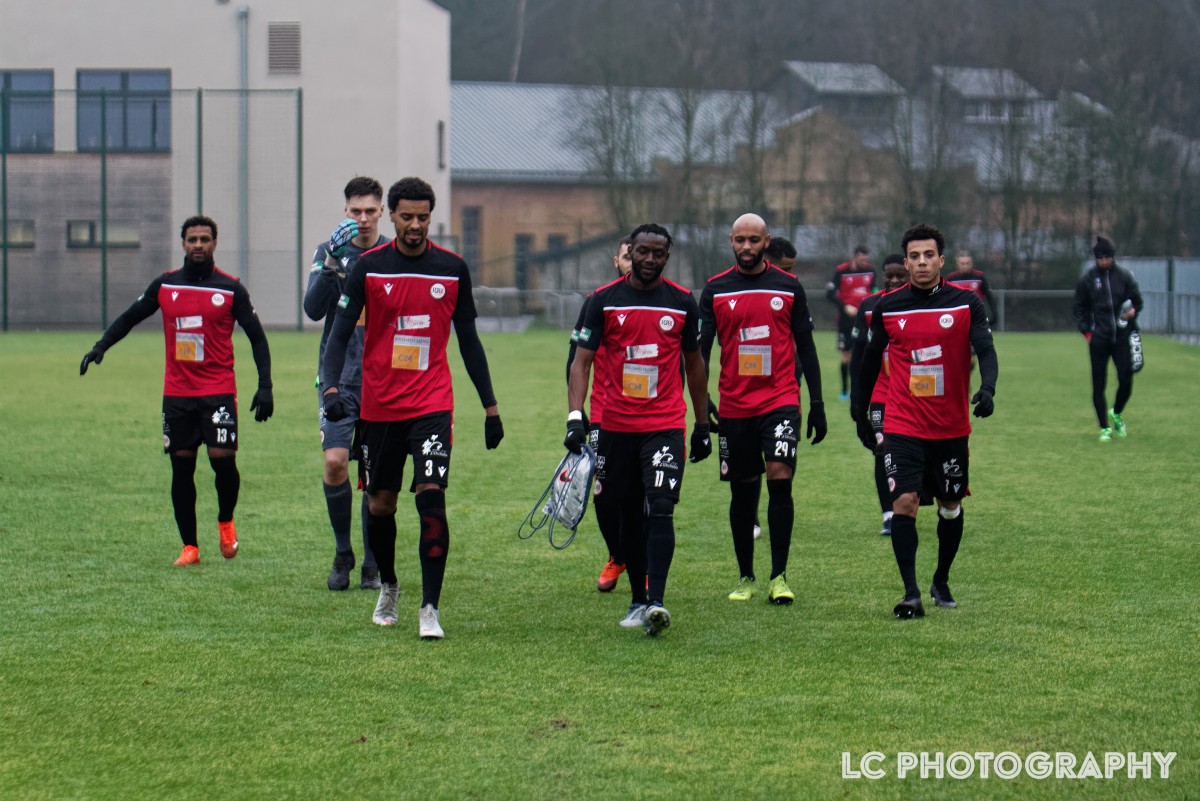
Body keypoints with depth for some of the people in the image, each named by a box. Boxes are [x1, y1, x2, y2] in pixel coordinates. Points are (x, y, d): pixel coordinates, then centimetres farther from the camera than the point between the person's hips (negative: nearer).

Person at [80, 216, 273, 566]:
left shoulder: (230, 288, 0)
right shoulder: (164, 285, 6)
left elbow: (256, 337, 3)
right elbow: (130, 317, 16)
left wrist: (265, 386, -5)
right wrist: (100, 346, 2)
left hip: (218, 391, -2)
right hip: (176, 392, 2)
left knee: (222, 458, -14)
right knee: (181, 467, 2)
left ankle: (226, 522, 15)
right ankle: (189, 547, 10)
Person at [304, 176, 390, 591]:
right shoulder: (329, 251, 4)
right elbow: (313, 309, -9)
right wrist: (332, 261, -21)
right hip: (339, 376, 0)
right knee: (334, 462, -12)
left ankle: (372, 566, 11)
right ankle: (342, 553, 8)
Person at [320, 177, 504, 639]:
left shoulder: (452, 270, 2)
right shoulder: (368, 267, -1)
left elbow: (469, 340, 11)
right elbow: (341, 331, -2)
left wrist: (490, 407, 10)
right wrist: (331, 388, -19)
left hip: (432, 405, -1)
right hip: (379, 406, 1)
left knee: (431, 497, -15)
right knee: (379, 503, 11)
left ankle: (430, 610, -13)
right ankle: (388, 588, 36)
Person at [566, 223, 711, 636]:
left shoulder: (682, 302, 4)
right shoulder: (604, 300, 0)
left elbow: (694, 364, 15)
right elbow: (582, 361, 0)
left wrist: (703, 424, 16)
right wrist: (575, 416, -12)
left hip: (666, 425, -1)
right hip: (616, 426, 1)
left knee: (660, 510, -15)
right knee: (630, 513, 9)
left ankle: (656, 603, -21)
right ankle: (637, 600, 21)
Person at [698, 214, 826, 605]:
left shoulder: (788, 287, 4)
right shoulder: (715, 290, 4)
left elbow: (805, 347, 9)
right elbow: (701, 349, 3)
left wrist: (817, 404, 6)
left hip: (781, 400, -1)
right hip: (734, 407, 1)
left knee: (779, 477, -15)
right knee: (742, 491, 7)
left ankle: (779, 577, -11)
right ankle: (745, 578, 19)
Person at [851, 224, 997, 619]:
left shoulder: (966, 303, -4)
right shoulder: (887, 307, 0)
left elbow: (985, 349, -11)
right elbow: (871, 359, 12)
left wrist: (987, 389, -31)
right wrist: (859, 412, 15)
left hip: (952, 428, 1)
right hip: (902, 427, -1)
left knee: (951, 507, 13)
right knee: (904, 502, -15)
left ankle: (941, 582, 34)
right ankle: (911, 594, -14)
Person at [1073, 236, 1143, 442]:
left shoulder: (1125, 276, 3)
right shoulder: (1088, 279, 2)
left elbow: (1138, 301, 10)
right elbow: (1080, 308, 10)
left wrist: (1133, 311, -12)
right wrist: (1086, 331, -1)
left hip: (1122, 335, 0)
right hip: (1098, 338, 0)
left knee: (1126, 381, -3)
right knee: (1099, 385, 0)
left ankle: (1116, 414, 26)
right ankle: (1105, 428, 11)